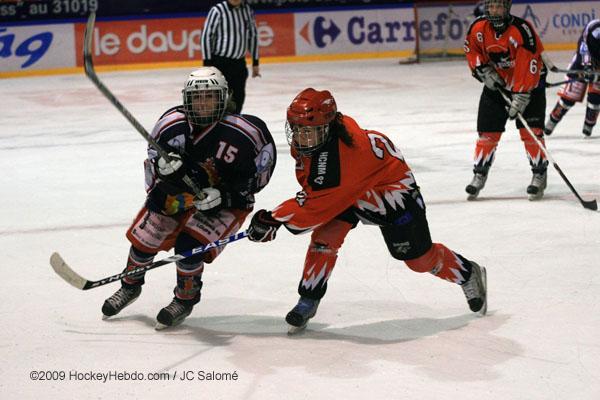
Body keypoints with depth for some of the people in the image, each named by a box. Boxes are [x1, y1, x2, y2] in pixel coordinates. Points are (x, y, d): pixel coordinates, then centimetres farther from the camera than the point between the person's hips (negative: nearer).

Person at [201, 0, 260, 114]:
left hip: (239, 63, 6)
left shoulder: (247, 10, 5)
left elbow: (253, 36, 15)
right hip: (220, 62, -6)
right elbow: (206, 36, -11)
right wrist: (207, 64, -14)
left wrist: (255, 62, 15)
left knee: (238, 96, 12)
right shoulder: (217, 10, -13)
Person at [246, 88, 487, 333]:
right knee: (325, 237, -15)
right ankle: (308, 301, -2)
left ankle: (468, 274, 32)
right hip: (348, 190, 7)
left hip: (391, 188, -7)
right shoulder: (303, 140, -16)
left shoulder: (342, 153, -43)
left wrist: (273, 220, -38)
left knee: (419, 259, 5)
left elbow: (316, 204, -40)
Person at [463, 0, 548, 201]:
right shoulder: (478, 28, -12)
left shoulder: (522, 30, -28)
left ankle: (540, 174, 2)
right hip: (497, 82, 4)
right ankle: (479, 175, 12)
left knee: (530, 130, -11)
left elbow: (529, 66, -30)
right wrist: (484, 71, -8)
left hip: (529, 82, -4)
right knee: (488, 131, 2)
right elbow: (471, 50, 7)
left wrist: (521, 96, -33)